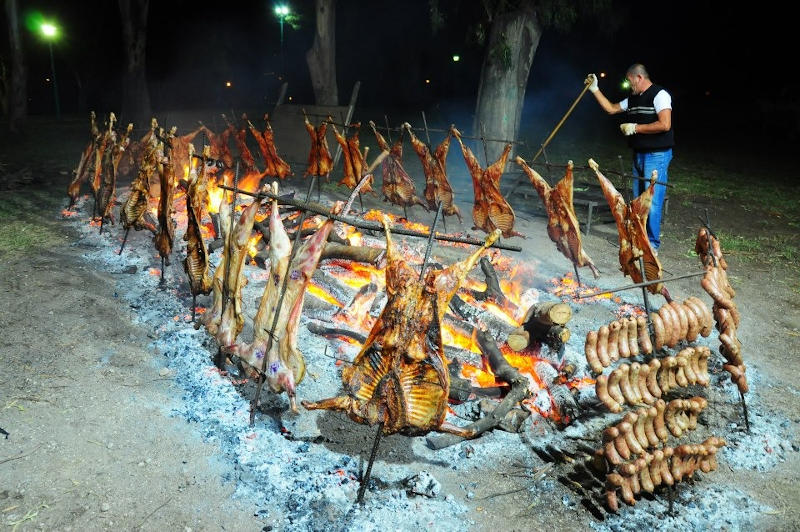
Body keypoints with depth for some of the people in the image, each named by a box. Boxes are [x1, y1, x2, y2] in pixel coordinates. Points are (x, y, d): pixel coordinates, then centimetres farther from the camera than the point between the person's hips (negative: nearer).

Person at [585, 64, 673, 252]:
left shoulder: (659, 94, -12)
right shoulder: (633, 99, 14)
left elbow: (665, 125, -22)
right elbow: (611, 108, 24)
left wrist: (635, 128, -16)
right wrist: (595, 89, 19)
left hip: (657, 155, -9)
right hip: (639, 154, 9)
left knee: (652, 201, -9)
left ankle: (653, 244, -2)